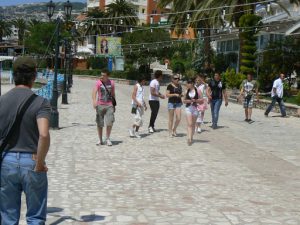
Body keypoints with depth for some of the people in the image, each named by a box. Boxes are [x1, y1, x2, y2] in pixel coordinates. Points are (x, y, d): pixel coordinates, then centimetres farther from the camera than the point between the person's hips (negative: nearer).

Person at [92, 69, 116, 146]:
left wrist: (114, 104, 17)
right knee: (99, 124, 5)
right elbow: (94, 91, -20)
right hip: (100, 105, -1)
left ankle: (108, 139, 9)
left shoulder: (111, 83, 5)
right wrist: (94, 101, -37)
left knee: (109, 123, -9)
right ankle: (100, 140, 19)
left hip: (109, 105, 1)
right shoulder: (98, 82, -5)